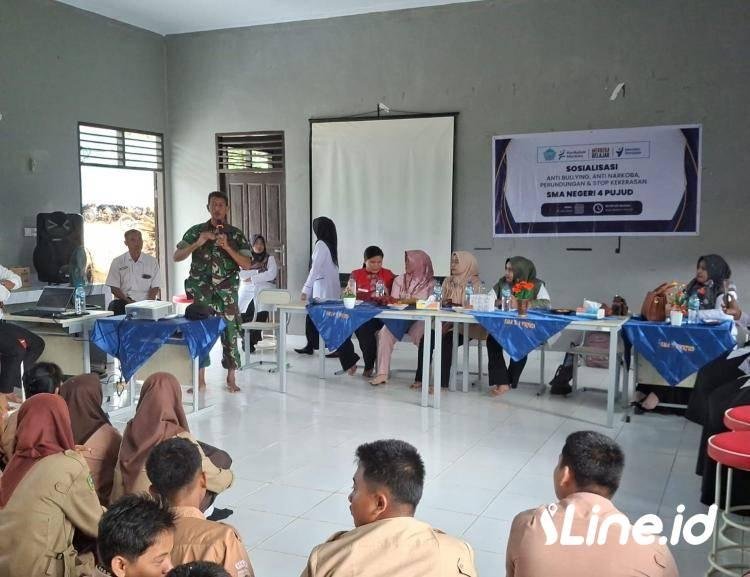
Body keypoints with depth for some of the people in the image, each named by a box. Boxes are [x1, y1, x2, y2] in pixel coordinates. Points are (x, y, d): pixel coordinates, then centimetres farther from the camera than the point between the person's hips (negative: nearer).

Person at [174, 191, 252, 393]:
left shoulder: (236, 234, 6)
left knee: (230, 333, -1)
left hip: (227, 292, 0)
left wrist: (227, 247, -14)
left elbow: (247, 264, -2)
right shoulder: (196, 231, 7)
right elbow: (177, 257, 2)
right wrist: (198, 243, -12)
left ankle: (231, 378, 10)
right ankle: (200, 379, 6)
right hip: (201, 291, 0)